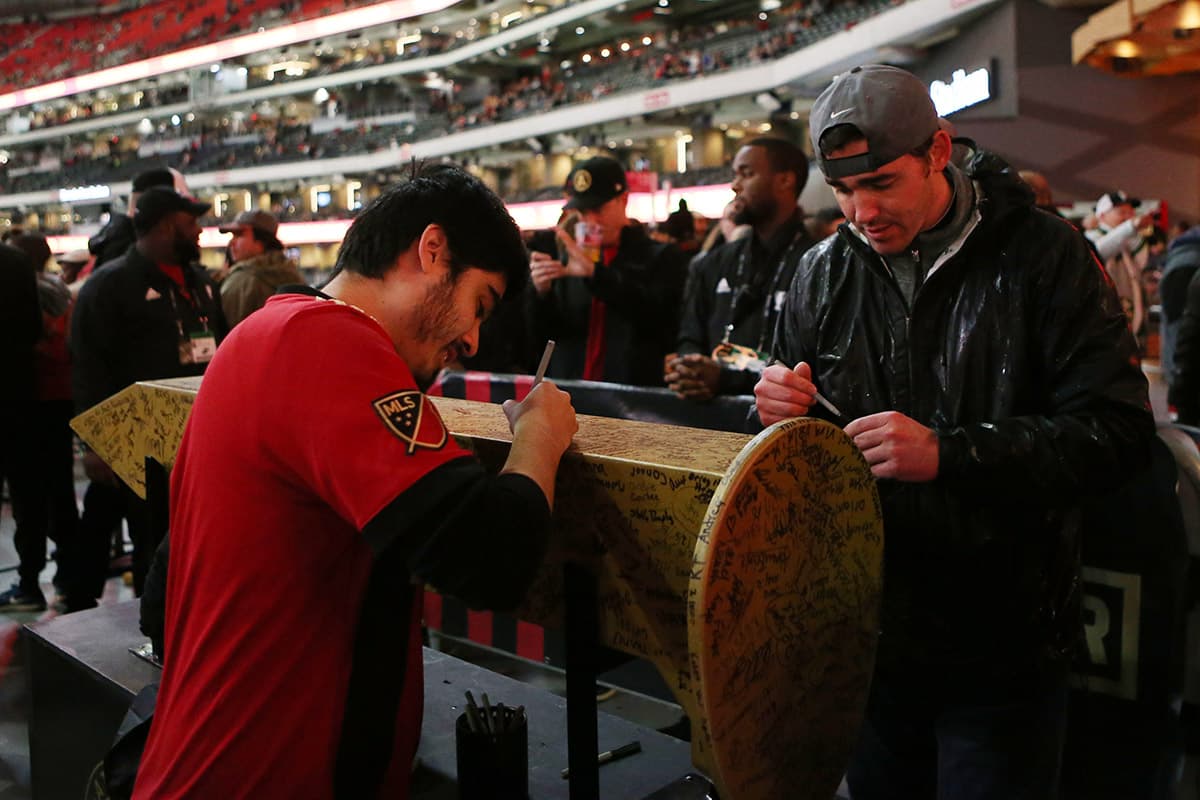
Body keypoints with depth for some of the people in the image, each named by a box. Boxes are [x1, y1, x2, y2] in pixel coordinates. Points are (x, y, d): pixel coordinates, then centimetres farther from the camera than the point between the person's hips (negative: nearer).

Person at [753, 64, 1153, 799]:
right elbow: (797, 427, 13)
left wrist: (949, 454, -27)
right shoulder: (825, 272, 3)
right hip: (868, 631, 4)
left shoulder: (1042, 256, -9)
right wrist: (783, 407, -12)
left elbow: (1120, 432, -15)